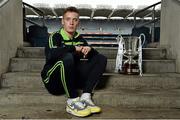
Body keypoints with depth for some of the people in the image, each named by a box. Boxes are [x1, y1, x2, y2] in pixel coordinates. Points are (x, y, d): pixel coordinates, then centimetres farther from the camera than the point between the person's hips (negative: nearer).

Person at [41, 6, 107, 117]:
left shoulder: (80, 39, 10)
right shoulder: (55, 37, -7)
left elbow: (95, 56, 11)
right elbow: (50, 54, -28)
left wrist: (89, 49, -11)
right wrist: (74, 48, -22)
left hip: (73, 78, 6)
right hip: (54, 81, -6)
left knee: (101, 59, -3)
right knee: (68, 57, -35)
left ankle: (85, 96, -19)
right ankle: (72, 101, -24)